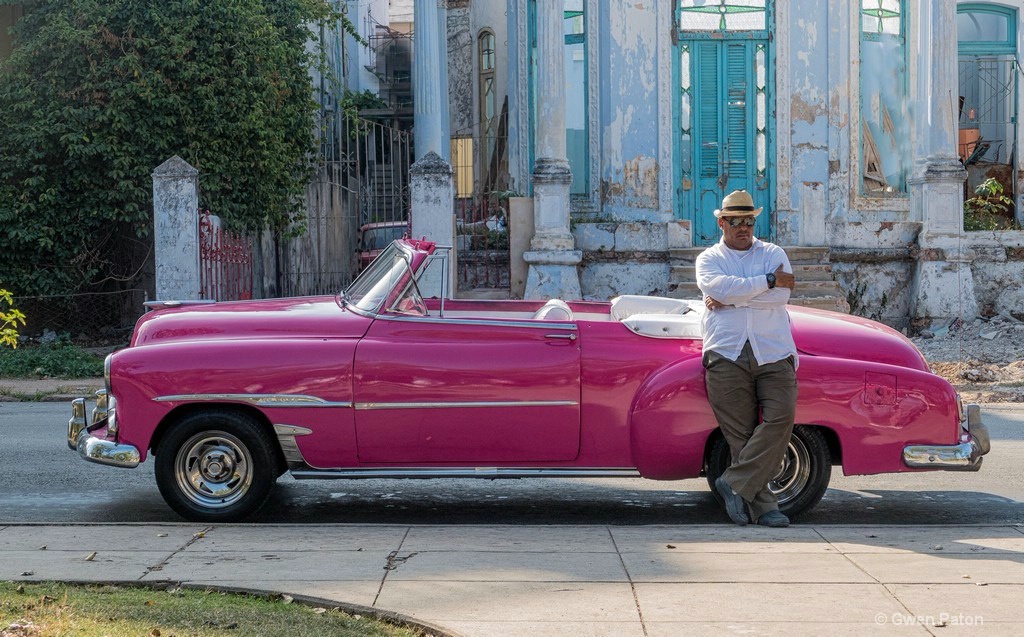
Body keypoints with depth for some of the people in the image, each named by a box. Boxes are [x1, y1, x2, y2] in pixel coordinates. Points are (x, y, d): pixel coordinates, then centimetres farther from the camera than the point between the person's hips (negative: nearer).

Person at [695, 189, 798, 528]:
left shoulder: (774, 254, 16)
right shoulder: (708, 259, 15)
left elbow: (781, 296, -4)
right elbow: (719, 288, -9)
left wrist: (729, 300, -6)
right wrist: (769, 280, -7)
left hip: (774, 354, 1)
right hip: (727, 356, -1)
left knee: (781, 416, -19)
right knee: (740, 433, -6)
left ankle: (735, 483, -12)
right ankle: (762, 505, -3)